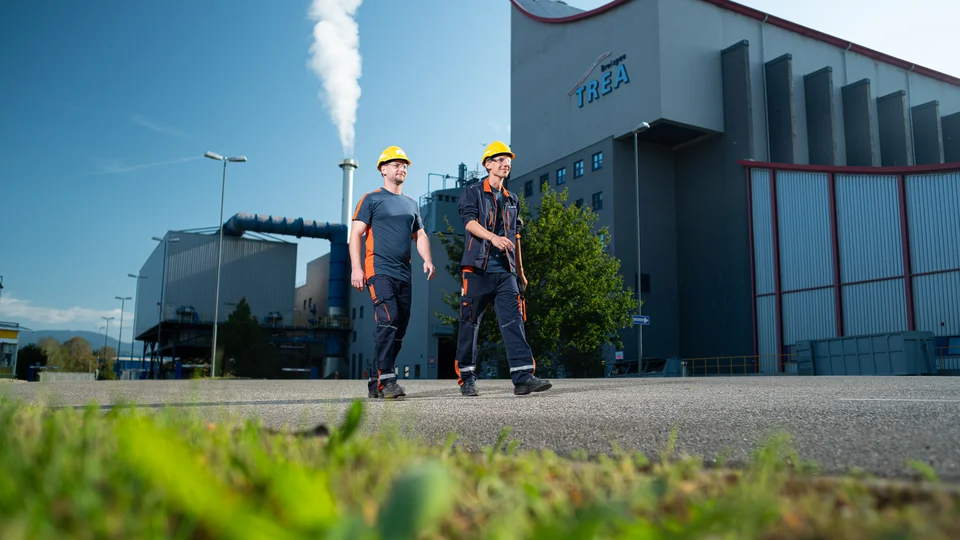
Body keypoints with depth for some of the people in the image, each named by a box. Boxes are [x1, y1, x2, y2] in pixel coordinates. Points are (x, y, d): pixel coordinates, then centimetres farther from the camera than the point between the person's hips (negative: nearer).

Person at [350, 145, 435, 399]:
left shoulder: (411, 204, 21)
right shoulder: (371, 199, 4)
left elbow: (420, 235, 22)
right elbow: (356, 234, -1)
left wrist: (427, 260, 3)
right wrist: (356, 268, -13)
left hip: (404, 274, 6)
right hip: (379, 271, -6)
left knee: (399, 329, 5)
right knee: (388, 321, -21)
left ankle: (375, 383, 13)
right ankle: (385, 379, -19)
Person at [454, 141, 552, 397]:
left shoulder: (513, 200, 21)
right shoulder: (472, 192, 5)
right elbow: (470, 222, -12)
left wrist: (520, 271, 22)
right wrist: (493, 237, -29)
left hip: (505, 271, 4)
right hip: (478, 269, -4)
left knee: (513, 320, -7)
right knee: (470, 322, 0)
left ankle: (523, 377, -12)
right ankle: (466, 378, 10)